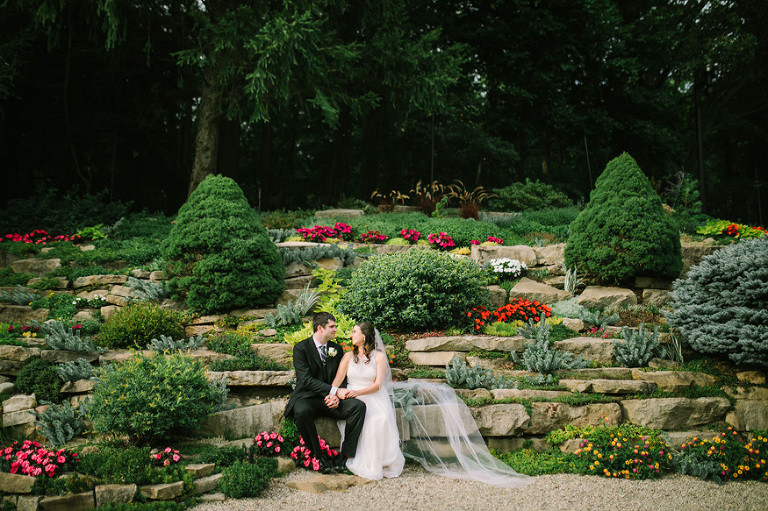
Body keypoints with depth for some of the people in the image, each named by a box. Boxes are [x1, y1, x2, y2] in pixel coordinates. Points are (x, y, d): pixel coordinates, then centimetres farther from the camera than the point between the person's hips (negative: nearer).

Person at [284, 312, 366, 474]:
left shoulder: (337, 349, 12)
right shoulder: (301, 348, -5)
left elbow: (341, 378, 10)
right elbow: (306, 380, -17)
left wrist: (336, 396, -13)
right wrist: (335, 391, -24)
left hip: (330, 399, 4)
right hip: (307, 398, -4)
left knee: (359, 406, -23)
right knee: (302, 411, -39)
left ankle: (344, 456, -21)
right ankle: (318, 457, -20)